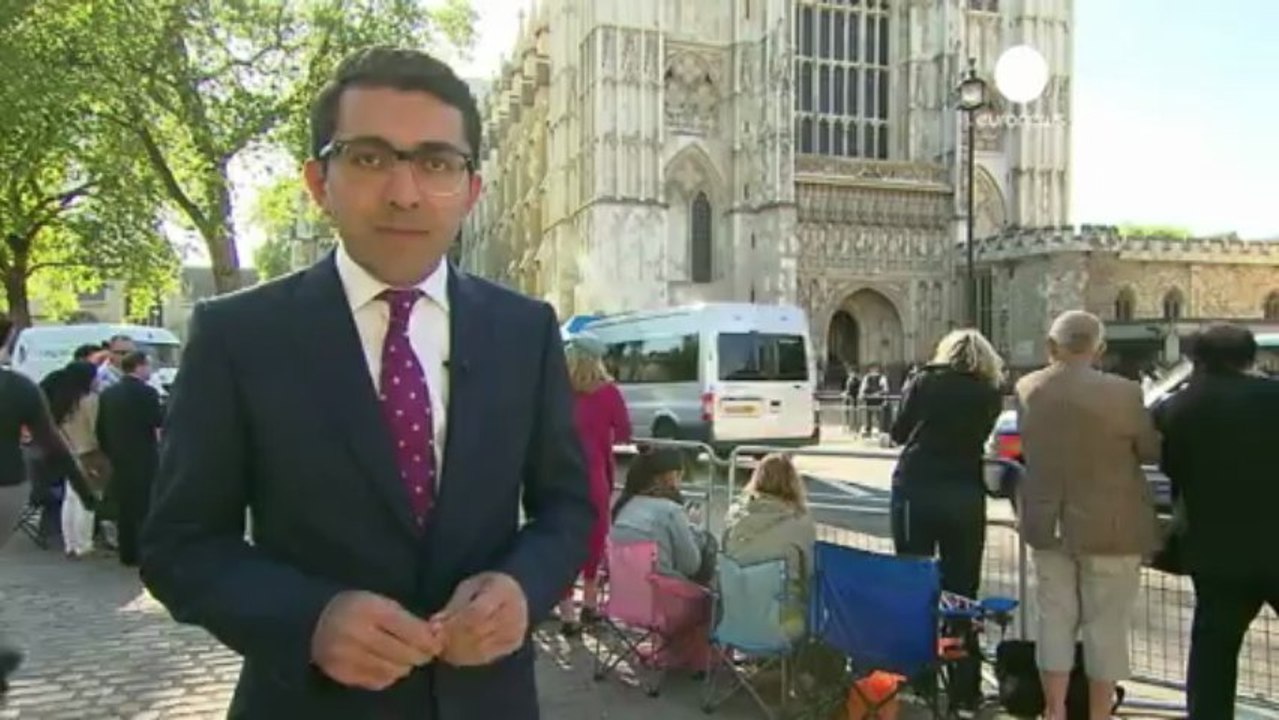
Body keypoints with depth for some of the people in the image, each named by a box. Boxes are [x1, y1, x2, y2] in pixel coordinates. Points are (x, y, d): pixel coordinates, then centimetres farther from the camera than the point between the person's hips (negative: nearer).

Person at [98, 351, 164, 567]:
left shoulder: (108, 393, 8)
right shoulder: (147, 392, -14)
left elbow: (101, 428, 10)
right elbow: (160, 422, -12)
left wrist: (110, 452, 17)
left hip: (119, 459, 6)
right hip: (143, 459, -6)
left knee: (124, 509, 11)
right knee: (145, 508, 0)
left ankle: (127, 554, 15)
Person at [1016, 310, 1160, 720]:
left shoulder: (1026, 390, -3)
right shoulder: (1122, 393, -17)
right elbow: (1152, 451, -4)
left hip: (1047, 523, 4)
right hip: (1108, 527, -4)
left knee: (1055, 618, 13)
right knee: (1106, 625, 8)